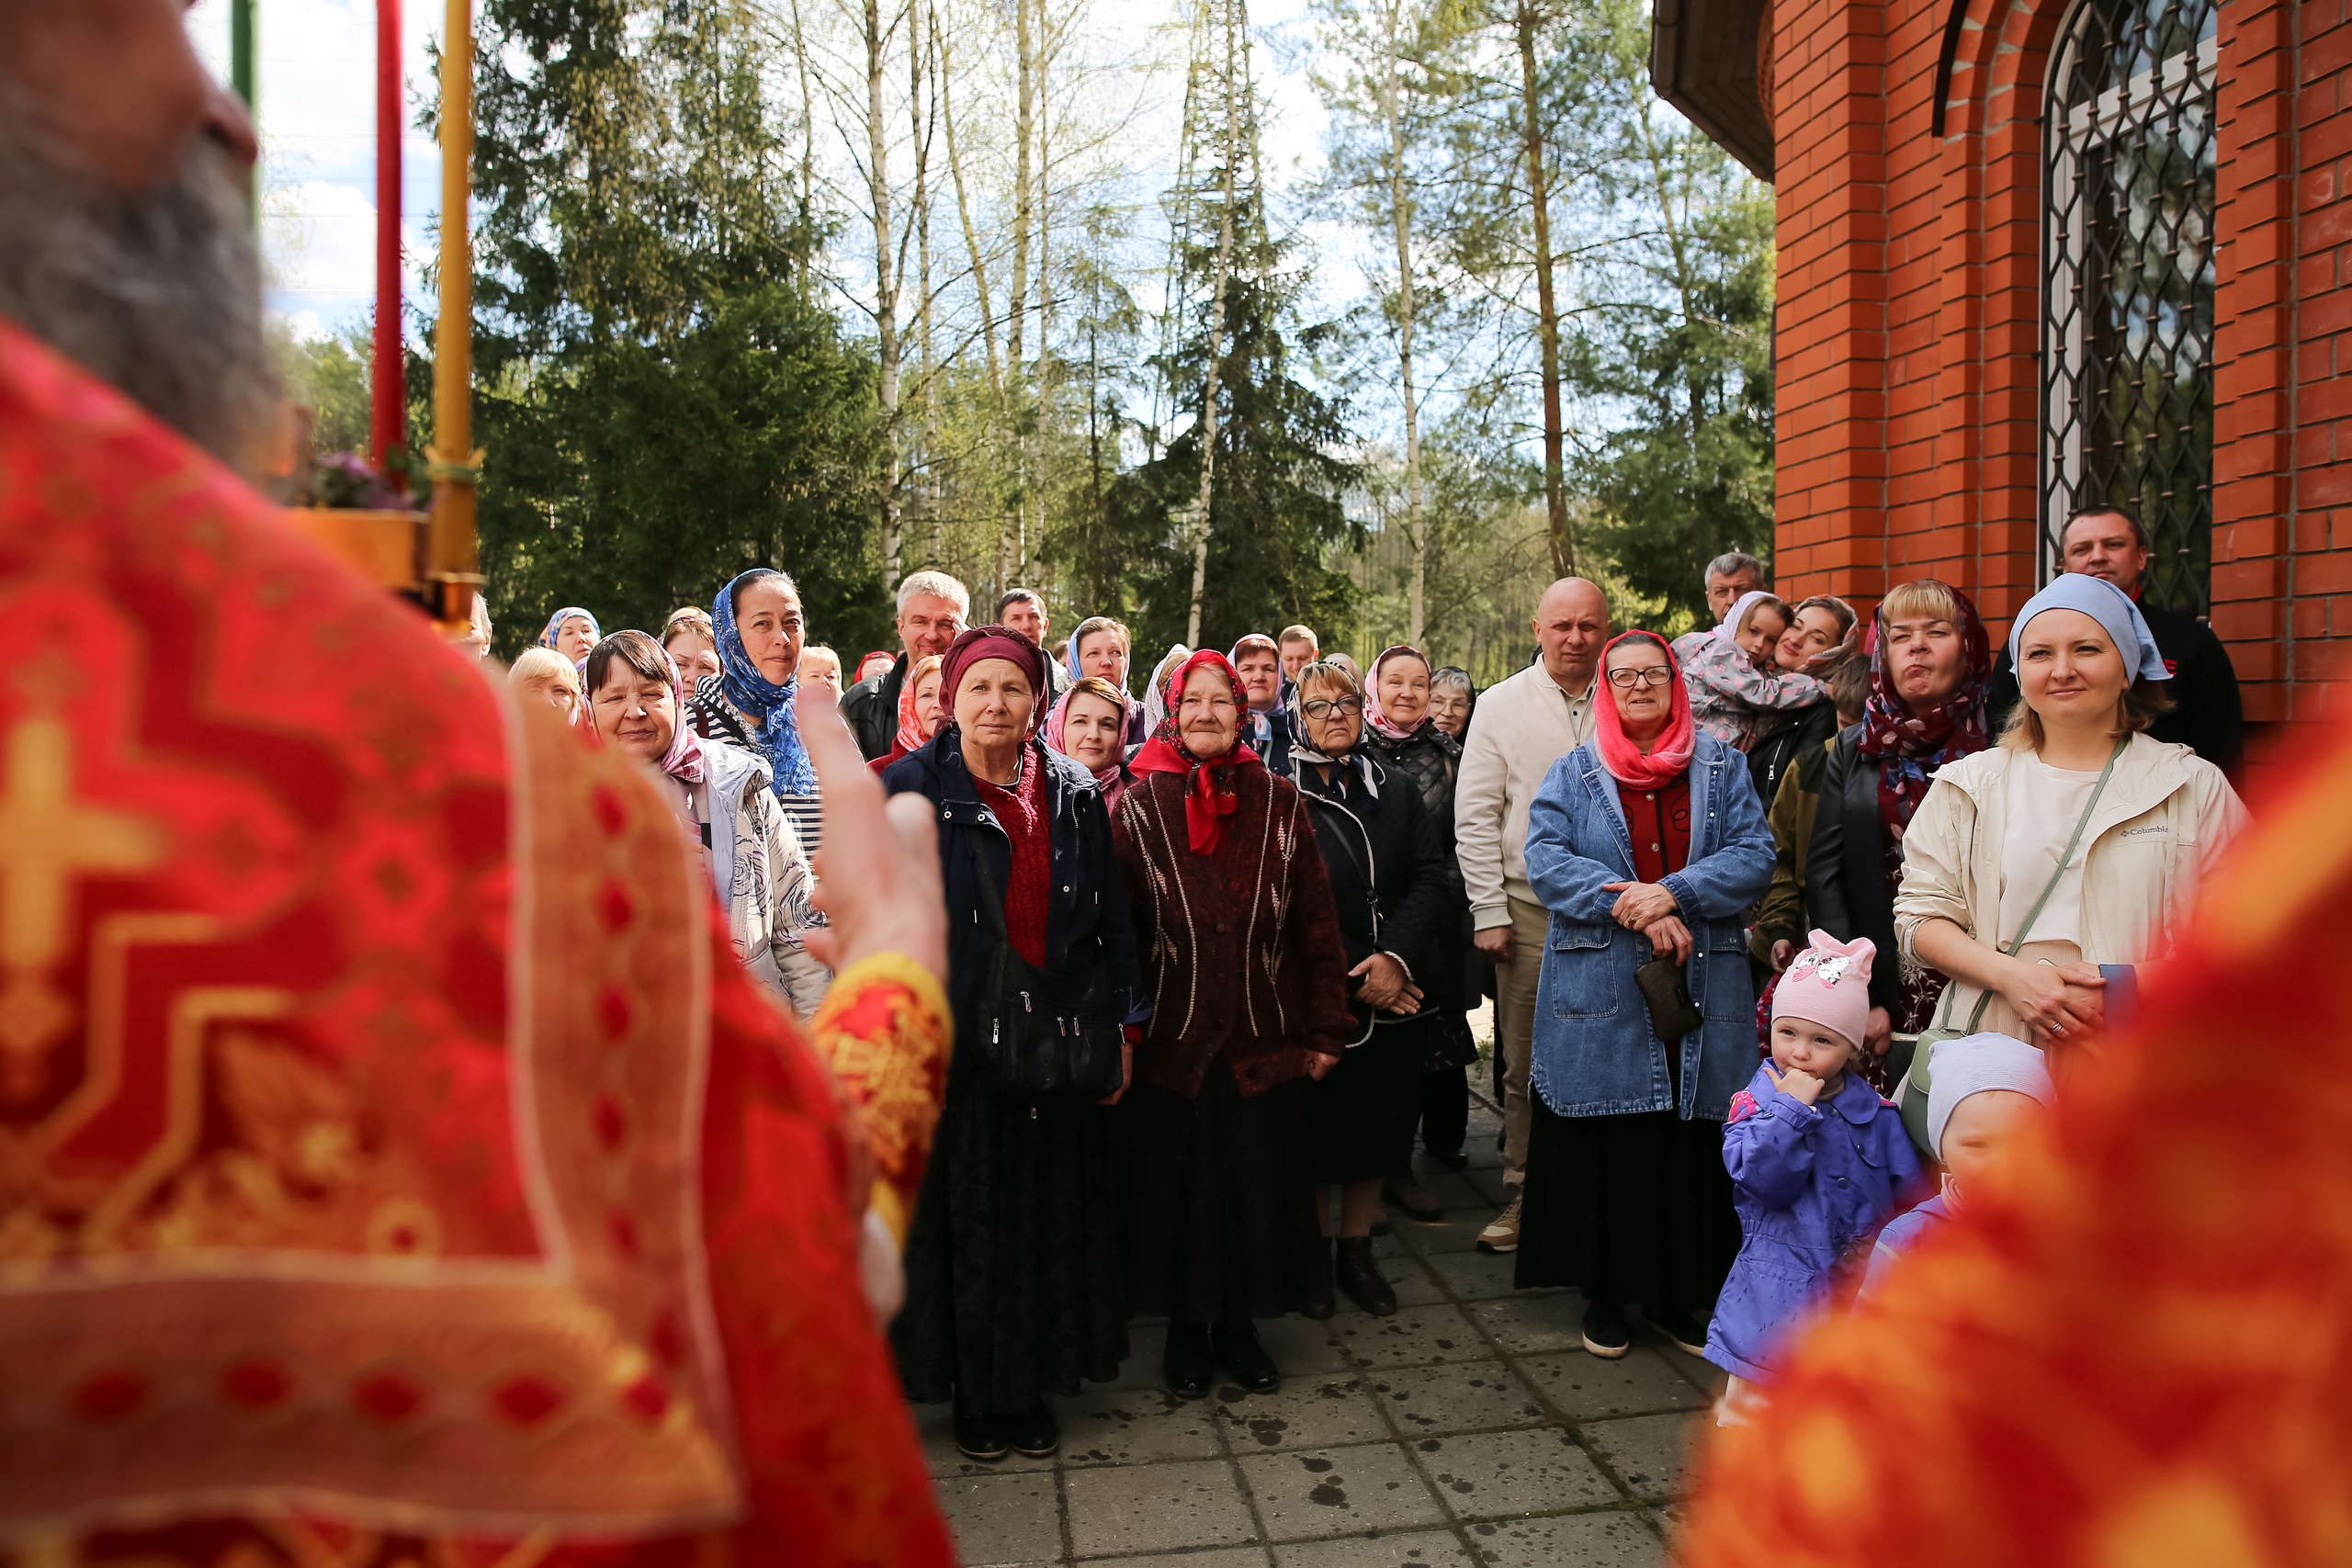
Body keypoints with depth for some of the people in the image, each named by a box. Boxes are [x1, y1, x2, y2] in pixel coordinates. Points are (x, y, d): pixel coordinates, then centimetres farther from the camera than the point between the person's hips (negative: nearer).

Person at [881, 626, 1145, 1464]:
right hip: (954, 1045, -3)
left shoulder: (1074, 794, 6)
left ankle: (1028, 1385, 28)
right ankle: (971, 1392, 25)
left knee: (1047, 1220, 11)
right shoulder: (910, 789, -3)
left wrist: (1122, 1022, 5)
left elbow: (1110, 917, 8)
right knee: (963, 1218, 7)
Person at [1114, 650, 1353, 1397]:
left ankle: (1239, 1325, 29)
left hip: (1264, 1037, 1)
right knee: (1176, 1182, 9)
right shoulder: (1139, 806, -2)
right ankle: (1187, 1328, 28)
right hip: (1172, 1039, -1)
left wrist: (1327, 1027, 1)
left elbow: (1316, 921, 3)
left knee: (1259, 1181, 10)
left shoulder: (1279, 802, 1)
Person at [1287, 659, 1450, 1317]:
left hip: (1398, 990, 4)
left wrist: (1396, 957, -14)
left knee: (1378, 1125, 11)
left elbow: (1433, 876, 1)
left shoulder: (1396, 787, 8)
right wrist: (1350, 979, -13)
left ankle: (1357, 1253, 26)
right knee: (1319, 1129, 4)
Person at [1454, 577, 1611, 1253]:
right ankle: (1524, 1193, 19)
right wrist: (1489, 912, -4)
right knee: (1526, 1064, 6)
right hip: (1531, 909, -1)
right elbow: (1475, 816, 1)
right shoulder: (1502, 705, 3)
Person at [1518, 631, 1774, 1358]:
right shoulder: (1573, 774, 7)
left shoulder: (1722, 767, 10)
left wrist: (1674, 893, -16)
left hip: (1702, 989, 1)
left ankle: (1676, 1294, 20)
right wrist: (1633, 906, -17)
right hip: (1601, 996, -1)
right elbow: (1545, 861, -6)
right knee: (1604, 1148, 3)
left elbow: (1755, 856, 0)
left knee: (1689, 1148, 5)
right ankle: (1602, 1292, 18)